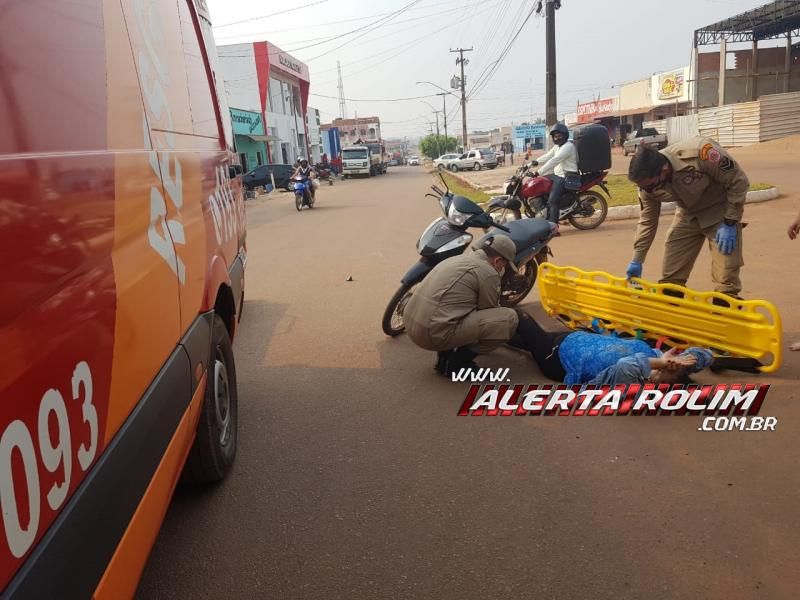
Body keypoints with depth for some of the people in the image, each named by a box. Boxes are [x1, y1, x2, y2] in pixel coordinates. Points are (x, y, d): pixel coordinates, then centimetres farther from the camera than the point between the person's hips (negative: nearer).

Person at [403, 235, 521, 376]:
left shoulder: (458, 258, 22)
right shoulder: (489, 273, -5)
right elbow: (490, 312, 8)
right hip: (436, 332, -9)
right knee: (509, 318, -7)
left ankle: (445, 353, 16)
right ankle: (456, 361, 0)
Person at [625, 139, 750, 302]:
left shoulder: (699, 153, -34)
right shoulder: (647, 181, -17)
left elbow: (739, 181, -21)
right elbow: (647, 221, -3)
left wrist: (730, 223, -21)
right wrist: (637, 261, -5)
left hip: (721, 211, -4)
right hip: (688, 215, 5)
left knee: (726, 280, -10)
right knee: (670, 276, 1)